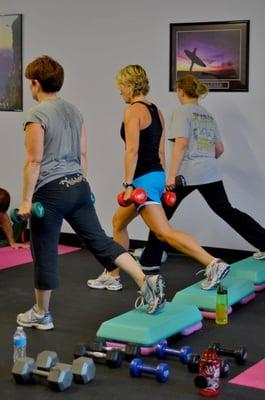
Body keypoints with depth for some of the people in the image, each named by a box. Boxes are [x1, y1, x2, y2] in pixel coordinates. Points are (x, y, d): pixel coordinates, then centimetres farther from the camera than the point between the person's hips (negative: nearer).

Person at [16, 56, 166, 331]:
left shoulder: (36, 115, -11)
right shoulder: (74, 111, 12)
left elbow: (34, 161, -14)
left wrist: (26, 200, -10)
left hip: (50, 191, -7)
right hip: (78, 186, 7)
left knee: (44, 254, 6)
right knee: (100, 240, 8)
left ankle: (41, 314, 20)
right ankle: (146, 281, -4)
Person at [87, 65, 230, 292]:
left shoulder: (133, 110, -12)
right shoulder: (155, 111, 14)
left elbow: (132, 150, -20)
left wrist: (128, 184, -20)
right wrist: (163, 181, 20)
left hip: (143, 178, -10)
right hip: (156, 175, 10)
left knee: (164, 233, -13)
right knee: (118, 222, 20)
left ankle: (213, 264, -20)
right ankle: (112, 276, 26)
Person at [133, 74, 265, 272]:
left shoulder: (182, 112, -3)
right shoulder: (208, 116, 17)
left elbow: (181, 144, -15)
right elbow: (220, 149, 20)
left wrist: (171, 175, -17)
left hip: (187, 174, -6)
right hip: (211, 173, 6)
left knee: (162, 213, 7)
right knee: (226, 211, 12)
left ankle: (151, 260, 9)